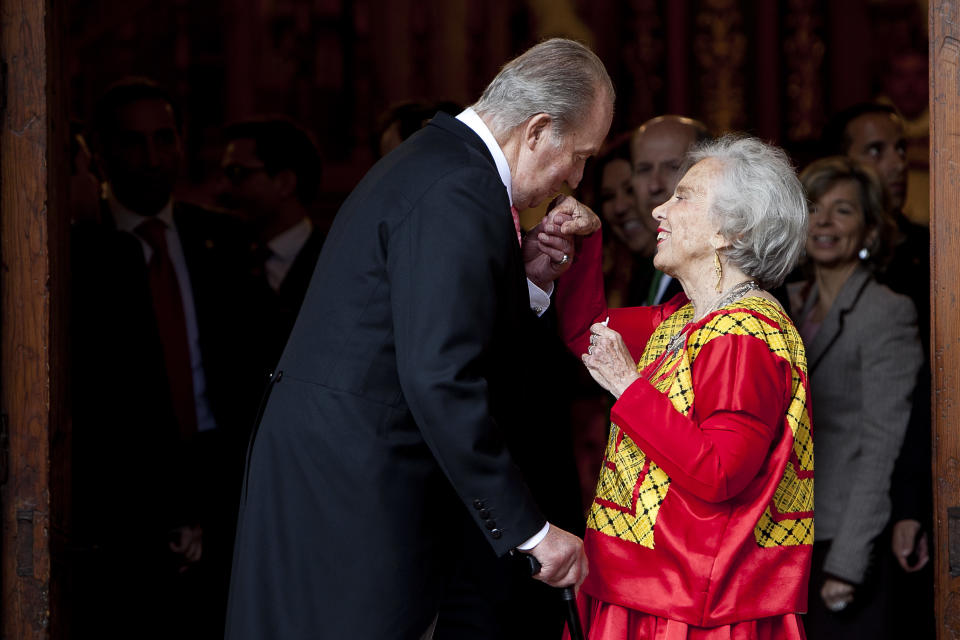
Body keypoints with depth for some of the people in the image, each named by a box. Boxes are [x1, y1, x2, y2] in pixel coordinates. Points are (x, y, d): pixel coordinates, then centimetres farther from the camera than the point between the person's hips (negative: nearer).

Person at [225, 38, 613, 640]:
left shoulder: (439, 158, 16)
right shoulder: (459, 194, -18)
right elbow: (442, 381, -24)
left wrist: (528, 278, 4)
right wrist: (530, 529, -21)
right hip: (355, 490, -10)